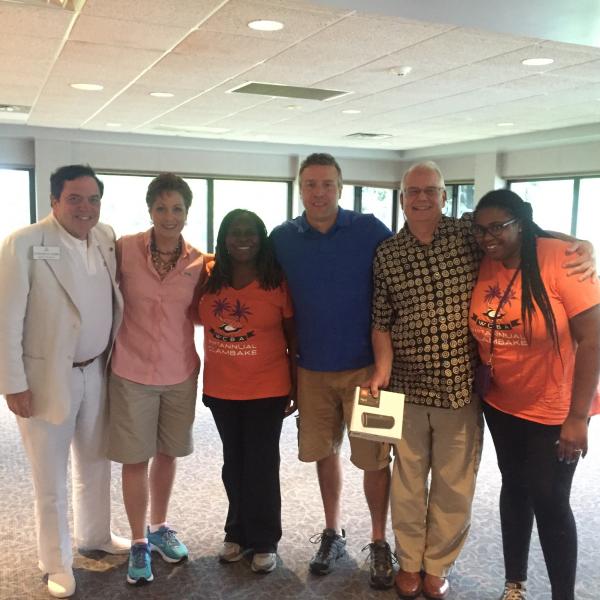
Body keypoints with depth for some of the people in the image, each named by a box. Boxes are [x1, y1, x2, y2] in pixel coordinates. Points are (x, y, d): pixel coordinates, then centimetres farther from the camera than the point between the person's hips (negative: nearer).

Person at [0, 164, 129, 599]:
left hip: (96, 371, 5)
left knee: (96, 463, 21)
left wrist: (112, 357, 2)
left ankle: (96, 536, 43)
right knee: (51, 479, 10)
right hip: (47, 377, -5)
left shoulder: (106, 238, 1)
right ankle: (57, 563, 30)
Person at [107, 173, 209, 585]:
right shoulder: (124, 249, -10)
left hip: (180, 374, 3)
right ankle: (139, 541, 26)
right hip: (132, 373, -2)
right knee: (136, 459, 7)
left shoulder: (198, 262, -4)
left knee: (168, 453, 17)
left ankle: (159, 527, 38)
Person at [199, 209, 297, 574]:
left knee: (261, 465, 7)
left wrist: (297, 388, -4)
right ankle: (238, 533, 33)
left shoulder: (278, 282, -8)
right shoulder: (209, 280, 0)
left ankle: (264, 540, 23)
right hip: (221, 390, 4)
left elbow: (294, 338, -4)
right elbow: (204, 323, 11)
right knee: (234, 463, 16)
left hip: (267, 390, -3)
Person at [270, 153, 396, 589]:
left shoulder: (370, 231, -8)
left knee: (375, 457, 4)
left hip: (365, 364, -2)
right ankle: (333, 534, 34)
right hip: (312, 367, 3)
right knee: (325, 451, 15)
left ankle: (379, 542, 24)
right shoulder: (282, 238, 0)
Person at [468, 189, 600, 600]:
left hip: (555, 410, -5)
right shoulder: (481, 267, -6)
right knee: (515, 489, 18)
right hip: (501, 405, 5)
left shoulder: (560, 259, -21)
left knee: (549, 501, 3)